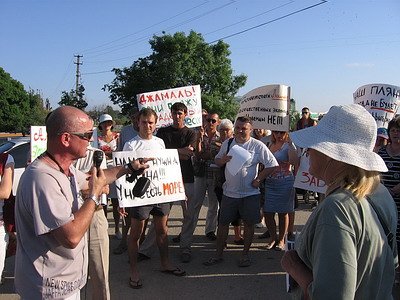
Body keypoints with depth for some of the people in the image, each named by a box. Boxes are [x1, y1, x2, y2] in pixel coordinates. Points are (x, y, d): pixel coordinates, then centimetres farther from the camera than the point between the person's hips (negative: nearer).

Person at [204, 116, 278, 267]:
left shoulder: (257, 146, -6)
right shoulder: (227, 143, 6)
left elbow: (272, 165, -6)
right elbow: (217, 161, 14)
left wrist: (258, 180, -8)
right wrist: (224, 159, -9)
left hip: (250, 193, -3)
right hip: (229, 191, 3)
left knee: (248, 223, 6)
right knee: (223, 222, 7)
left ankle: (245, 254, 24)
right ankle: (218, 254, 20)